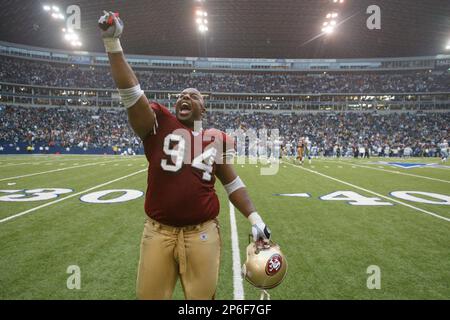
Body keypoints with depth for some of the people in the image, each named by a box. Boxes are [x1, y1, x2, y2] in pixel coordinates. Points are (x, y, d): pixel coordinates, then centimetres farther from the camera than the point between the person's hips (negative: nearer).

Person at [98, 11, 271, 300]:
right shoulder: (159, 125, 1)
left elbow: (232, 183, 10)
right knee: (149, 295, 15)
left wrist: (255, 219, 4)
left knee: (202, 295, 13)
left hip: (202, 233, 1)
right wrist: (113, 42, -15)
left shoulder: (217, 139, 5)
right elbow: (130, 92, -10)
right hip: (158, 232, 0)